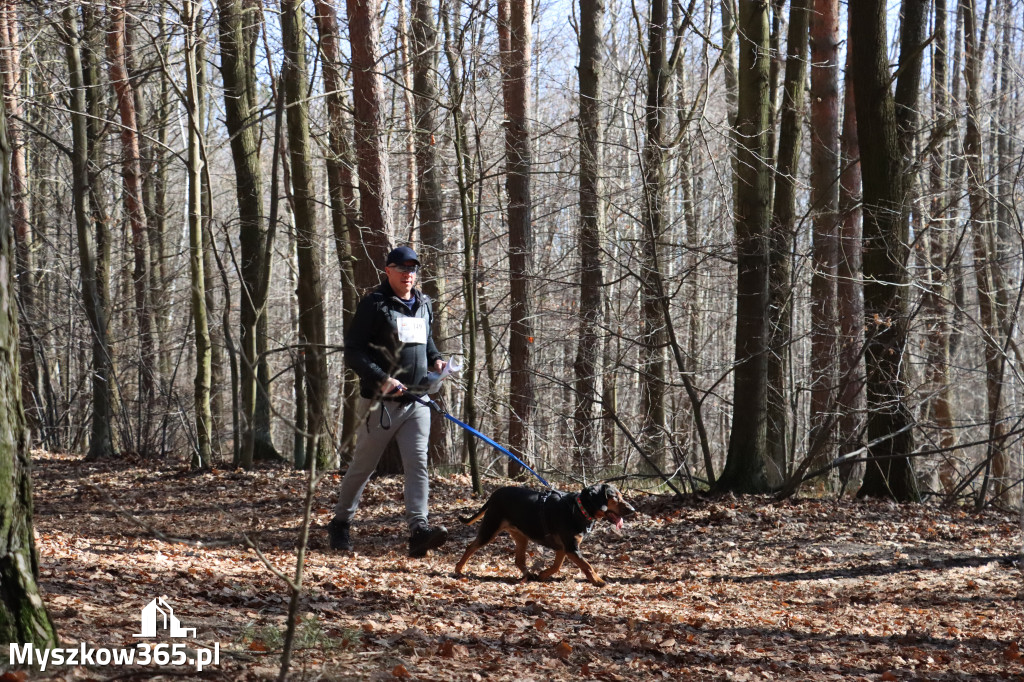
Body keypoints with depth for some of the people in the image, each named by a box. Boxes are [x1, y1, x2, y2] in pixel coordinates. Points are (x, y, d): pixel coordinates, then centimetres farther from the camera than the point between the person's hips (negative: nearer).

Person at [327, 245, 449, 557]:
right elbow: (353, 351, -11)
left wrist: (435, 359, 10)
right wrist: (381, 380, -22)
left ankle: (419, 531, -18)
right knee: (363, 465, 6)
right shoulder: (375, 305, -7)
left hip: (416, 401, 5)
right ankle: (340, 524, 23)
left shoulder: (424, 305, 14)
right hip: (381, 402, -5)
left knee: (418, 463, -9)